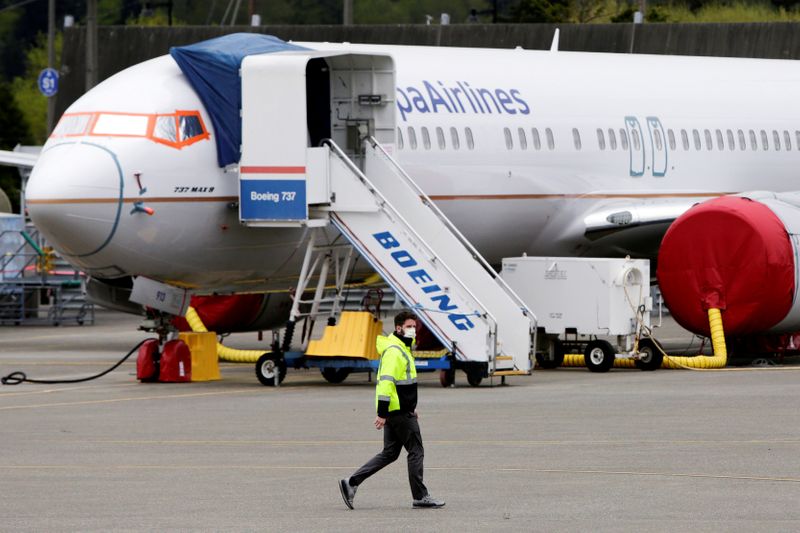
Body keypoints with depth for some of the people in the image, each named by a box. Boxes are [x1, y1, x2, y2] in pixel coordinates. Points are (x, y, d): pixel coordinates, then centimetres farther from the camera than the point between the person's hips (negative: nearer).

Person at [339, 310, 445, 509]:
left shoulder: (402, 349, 18)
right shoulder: (393, 352, -16)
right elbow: (386, 382, -22)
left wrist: (411, 406, 28)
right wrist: (382, 413, -26)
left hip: (397, 411, 10)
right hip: (399, 412, -10)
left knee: (389, 454, 11)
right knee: (416, 452, -2)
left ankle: (351, 483, 8)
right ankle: (420, 497, 5)